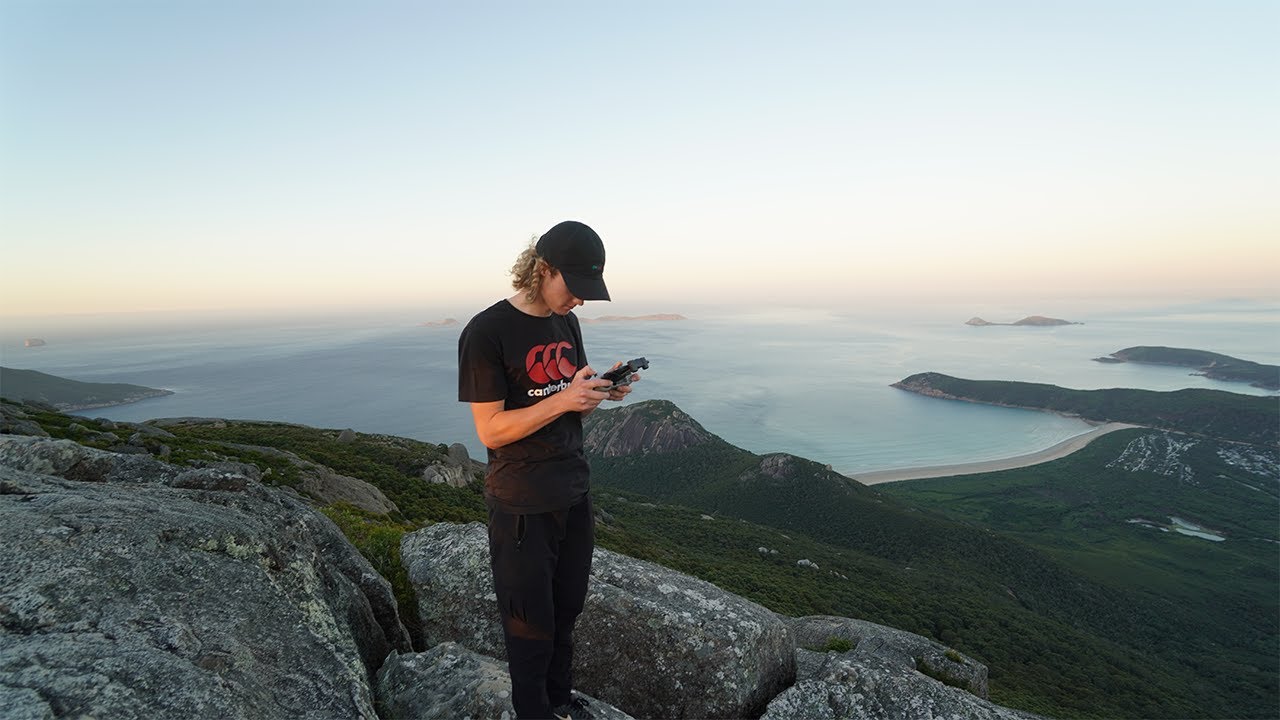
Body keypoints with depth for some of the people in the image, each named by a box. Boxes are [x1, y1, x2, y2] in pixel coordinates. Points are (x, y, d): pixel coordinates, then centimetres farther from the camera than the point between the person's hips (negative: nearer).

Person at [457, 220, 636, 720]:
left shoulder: (567, 323, 5)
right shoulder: (486, 332, -16)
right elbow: (490, 430, -18)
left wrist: (602, 391, -9)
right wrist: (564, 399, -27)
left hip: (574, 493, 6)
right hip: (522, 506, -6)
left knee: (567, 610, 20)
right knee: (531, 623, 13)